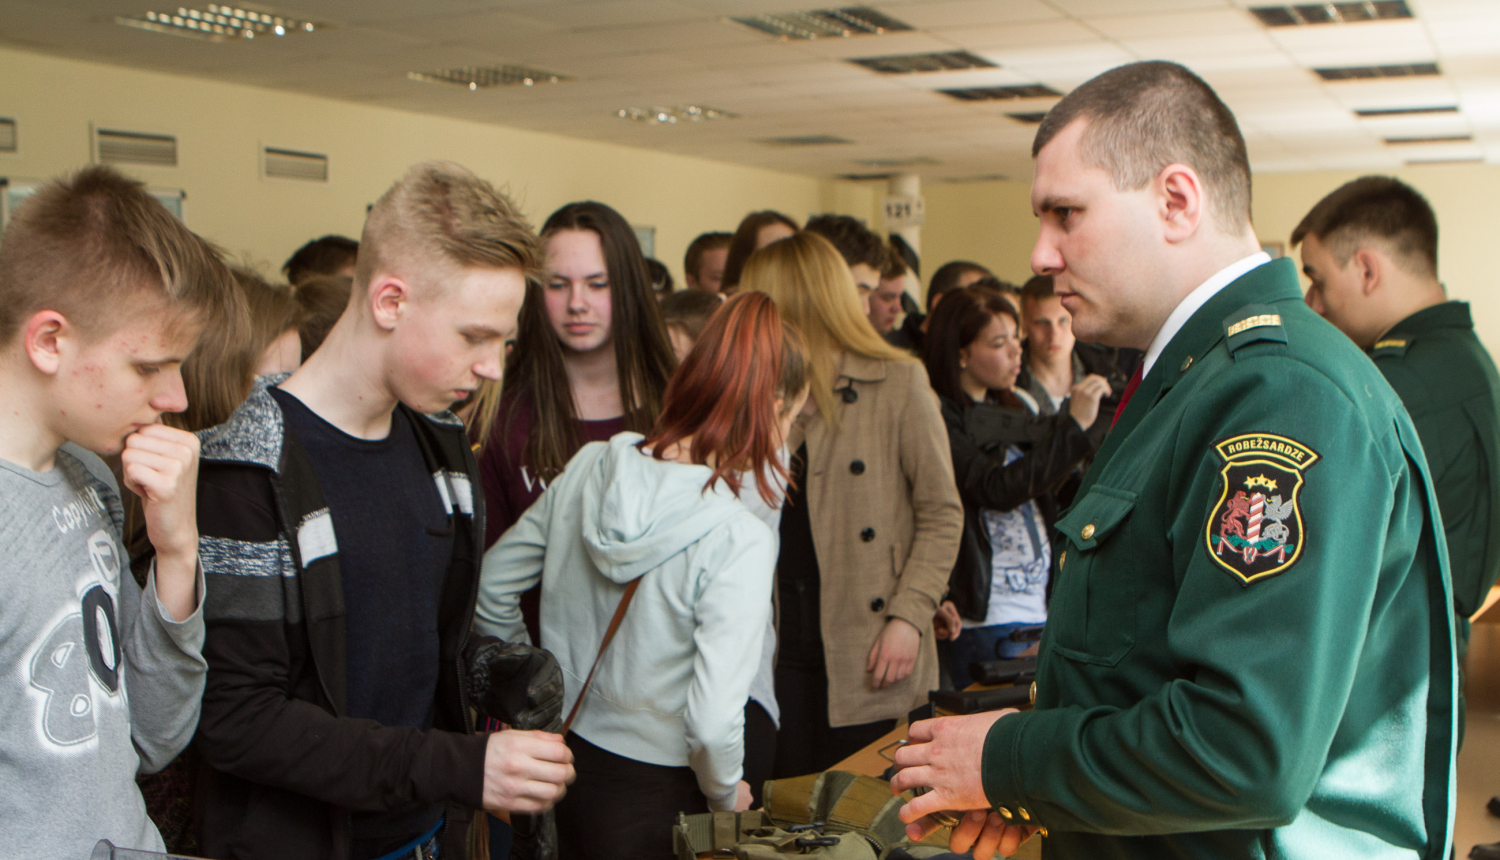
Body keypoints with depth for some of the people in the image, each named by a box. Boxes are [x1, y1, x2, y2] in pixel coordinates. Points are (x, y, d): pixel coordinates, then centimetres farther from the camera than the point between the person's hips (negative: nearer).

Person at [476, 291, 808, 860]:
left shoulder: (590, 467, -7)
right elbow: (712, 722, -26)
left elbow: (490, 589, 3)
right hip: (655, 796, -5)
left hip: (561, 755, 5)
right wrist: (726, 796, -5)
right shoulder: (739, 541, -24)